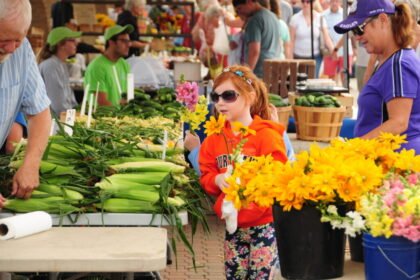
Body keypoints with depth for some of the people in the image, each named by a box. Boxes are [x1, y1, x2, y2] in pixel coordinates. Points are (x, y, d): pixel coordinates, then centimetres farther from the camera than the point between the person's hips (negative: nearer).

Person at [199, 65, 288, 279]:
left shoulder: (267, 135, -12)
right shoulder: (215, 137, 5)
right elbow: (206, 176, 8)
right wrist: (217, 179, -13)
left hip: (264, 223, -5)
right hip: (233, 224, 5)